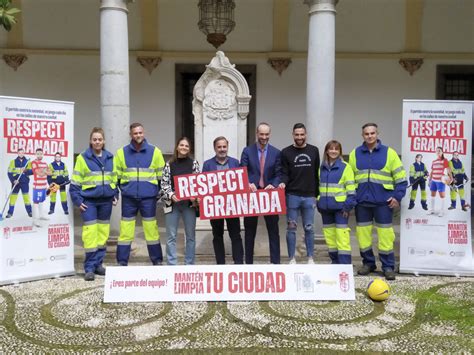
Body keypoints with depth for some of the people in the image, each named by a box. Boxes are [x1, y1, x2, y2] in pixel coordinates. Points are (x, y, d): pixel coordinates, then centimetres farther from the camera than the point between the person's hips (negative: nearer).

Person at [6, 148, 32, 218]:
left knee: (26, 197, 3)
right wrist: (13, 180, -14)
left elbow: (32, 172, -2)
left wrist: (26, 171, -21)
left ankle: (30, 212, 11)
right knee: (13, 197, 1)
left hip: (25, 183, 0)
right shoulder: (13, 162, 3)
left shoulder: (28, 162, 5)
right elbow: (9, 173, -1)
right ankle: (10, 212, 8)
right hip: (15, 182, 0)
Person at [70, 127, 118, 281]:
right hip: (89, 200, -4)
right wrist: (77, 200, -8)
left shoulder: (110, 157, 10)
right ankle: (89, 268, -1)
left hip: (106, 200, 4)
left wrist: (115, 195, 9)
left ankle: (98, 264, 19)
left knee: (103, 232, 7)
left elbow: (114, 179, 18)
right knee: (90, 232, -9)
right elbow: (75, 182, -2)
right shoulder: (83, 158, -1)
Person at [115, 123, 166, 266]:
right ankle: (122, 262, 11)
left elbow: (161, 175, 9)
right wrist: (122, 189, 8)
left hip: (149, 197, -1)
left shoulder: (155, 151, 5)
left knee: (151, 229, 4)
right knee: (126, 231, 2)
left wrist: (158, 191, 6)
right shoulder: (122, 152, 7)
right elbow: (117, 175, 13)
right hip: (128, 197, 1)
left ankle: (157, 261, 15)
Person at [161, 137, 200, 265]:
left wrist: (195, 197, -13)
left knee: (191, 235, 7)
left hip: (189, 203, 0)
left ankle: (189, 264, 18)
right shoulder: (169, 164, 6)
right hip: (172, 203, 0)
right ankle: (171, 264, 11)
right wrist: (171, 195, -14)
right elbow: (164, 183, 3)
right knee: (171, 236, 2)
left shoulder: (194, 163, 5)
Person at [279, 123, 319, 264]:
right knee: (291, 228, 3)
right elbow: (284, 173, 0)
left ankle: (310, 258, 17)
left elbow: (317, 173, 10)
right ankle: (292, 259, 11)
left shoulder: (314, 151, 8)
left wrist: (316, 194, 7)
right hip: (292, 196, -1)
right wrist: (283, 183, -21)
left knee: (309, 228, 7)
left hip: (309, 196, 2)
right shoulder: (286, 152, 2)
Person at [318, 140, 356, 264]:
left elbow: (351, 188, -7)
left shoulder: (345, 167, -4)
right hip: (326, 207, 6)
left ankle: (345, 263, -4)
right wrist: (319, 203, 14)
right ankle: (335, 261, 22)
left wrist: (348, 205, -12)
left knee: (342, 236, -9)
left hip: (340, 206, -5)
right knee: (329, 236, 10)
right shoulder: (322, 168, 12)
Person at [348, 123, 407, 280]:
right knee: (363, 232, 6)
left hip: (383, 201, -2)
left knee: (385, 233, -2)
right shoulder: (355, 153, 9)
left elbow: (401, 177, 3)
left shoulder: (389, 152, 2)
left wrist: (397, 196, -6)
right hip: (362, 201, 3)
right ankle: (368, 263, 22)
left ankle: (388, 267, 9)